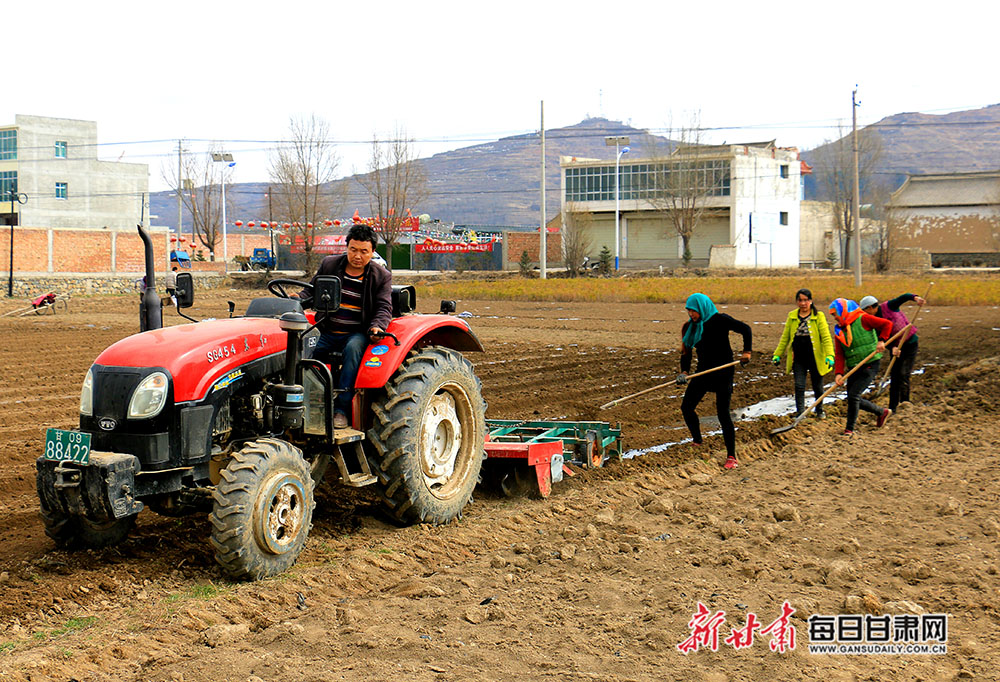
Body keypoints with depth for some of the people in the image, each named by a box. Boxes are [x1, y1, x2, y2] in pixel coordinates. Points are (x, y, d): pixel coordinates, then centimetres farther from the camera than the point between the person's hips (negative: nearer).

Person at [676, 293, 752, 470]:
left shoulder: (719, 320, -11)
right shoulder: (691, 327, 5)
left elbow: (745, 329, -7)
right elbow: (686, 351, 4)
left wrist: (747, 351, -16)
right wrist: (684, 371, -11)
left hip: (723, 372, -6)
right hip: (703, 372, 6)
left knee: (723, 413, -8)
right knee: (686, 407, 2)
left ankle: (731, 457, -1)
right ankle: (697, 442, 23)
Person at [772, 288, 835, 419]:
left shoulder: (819, 316, -4)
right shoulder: (792, 316, 6)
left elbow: (826, 337, -10)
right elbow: (785, 337, 13)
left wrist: (830, 355, -22)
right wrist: (777, 354, 9)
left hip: (815, 358, -2)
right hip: (798, 358, 2)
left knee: (817, 386, 11)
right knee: (799, 386, -4)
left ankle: (819, 411, 32)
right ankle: (800, 413, 5)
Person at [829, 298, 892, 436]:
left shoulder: (862, 319, -9)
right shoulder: (839, 331, 9)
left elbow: (887, 324, -9)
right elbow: (839, 355, 2)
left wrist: (881, 340, -20)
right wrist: (838, 373, -11)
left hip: (869, 366, -7)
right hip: (853, 368, 7)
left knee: (853, 395, -14)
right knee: (853, 399, 9)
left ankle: (849, 429, -1)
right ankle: (882, 412, 30)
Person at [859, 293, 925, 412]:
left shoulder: (888, 306, -14)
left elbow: (903, 298, -24)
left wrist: (915, 297, -45)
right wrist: (893, 348, -28)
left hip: (910, 343, -5)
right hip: (896, 346, 5)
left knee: (903, 374, -12)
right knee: (894, 376, 6)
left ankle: (904, 403, -4)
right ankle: (892, 408, 13)